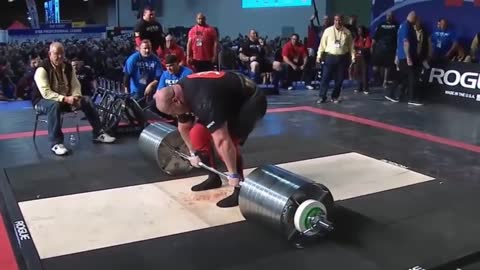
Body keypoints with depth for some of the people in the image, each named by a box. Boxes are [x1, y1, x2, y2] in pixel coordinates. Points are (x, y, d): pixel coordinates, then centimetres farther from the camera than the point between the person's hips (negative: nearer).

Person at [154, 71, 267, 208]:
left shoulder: (204, 101, -38)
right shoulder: (180, 93, -9)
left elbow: (222, 141, -37)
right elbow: (184, 128, 8)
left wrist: (233, 175, -30)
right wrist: (193, 153, 17)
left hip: (251, 101, -9)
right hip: (230, 101, 9)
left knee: (226, 141, -24)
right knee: (197, 133, -1)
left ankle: (240, 190, -11)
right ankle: (214, 178, 13)